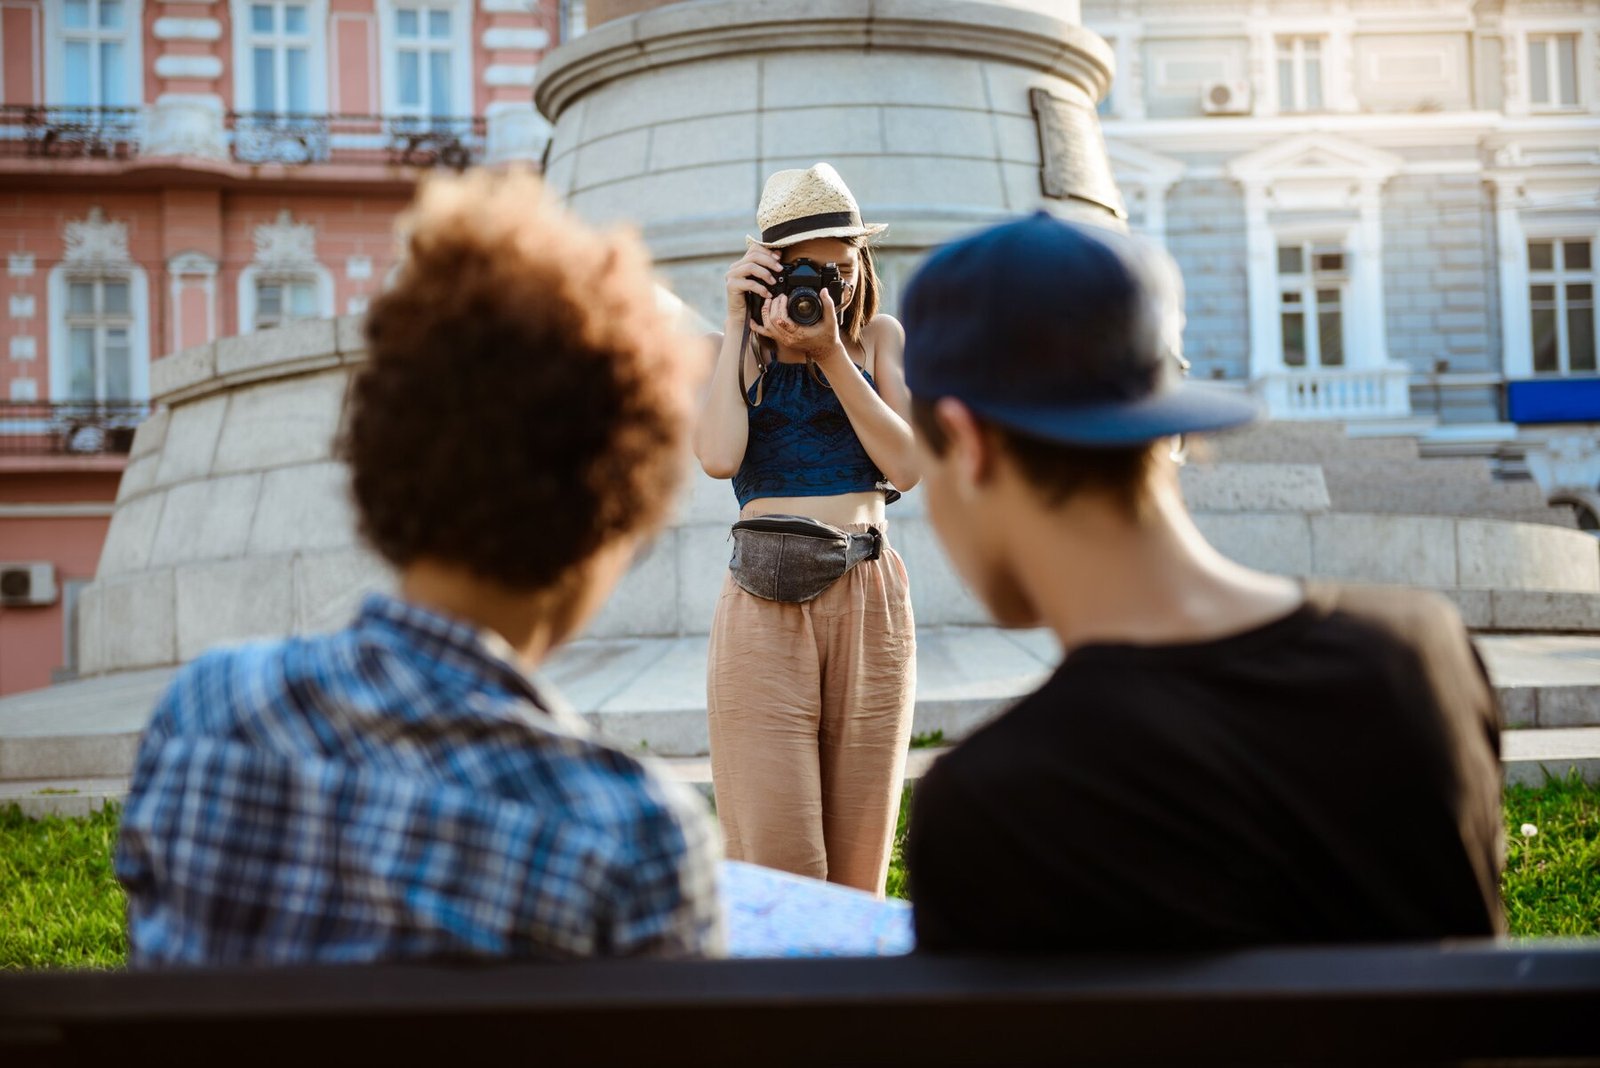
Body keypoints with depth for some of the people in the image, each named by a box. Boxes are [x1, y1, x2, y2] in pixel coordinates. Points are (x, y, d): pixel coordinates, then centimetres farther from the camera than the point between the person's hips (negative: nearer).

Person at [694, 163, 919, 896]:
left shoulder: (879, 338, 12)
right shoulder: (738, 348, 9)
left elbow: (907, 466, -1)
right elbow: (718, 456, -11)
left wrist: (830, 355, -8)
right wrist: (739, 326, -5)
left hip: (871, 598, 2)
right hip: (767, 604, -2)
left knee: (858, 871, 5)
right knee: (776, 869, -9)